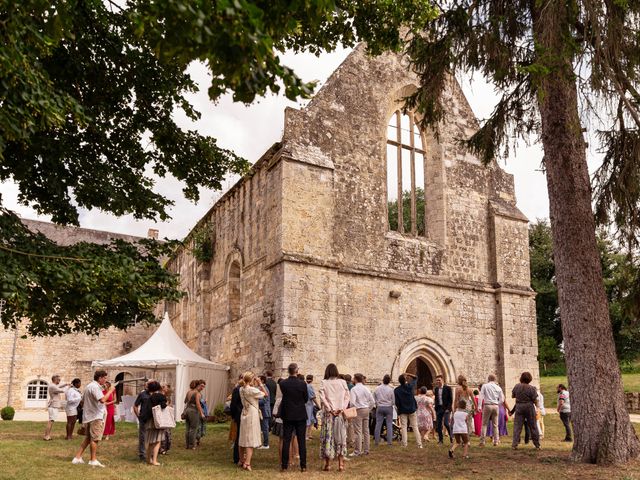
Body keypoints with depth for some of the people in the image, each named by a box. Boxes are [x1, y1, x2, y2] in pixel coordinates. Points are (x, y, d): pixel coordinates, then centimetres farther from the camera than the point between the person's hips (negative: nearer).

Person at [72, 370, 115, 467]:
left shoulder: (89, 386, 17)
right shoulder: (95, 387, -17)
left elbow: (83, 401, 23)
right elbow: (102, 399, -30)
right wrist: (110, 391, -19)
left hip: (88, 416, 10)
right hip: (96, 417, -10)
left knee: (88, 438, 17)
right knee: (95, 439, -3)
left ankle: (77, 457, 17)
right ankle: (93, 460, 3)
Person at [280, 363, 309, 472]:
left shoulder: (282, 383, -8)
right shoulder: (302, 384, -12)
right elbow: (306, 399, -1)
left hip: (287, 415, 1)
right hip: (301, 415, -1)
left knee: (286, 440, 7)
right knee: (301, 441, 5)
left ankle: (284, 465, 10)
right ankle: (303, 465, 7)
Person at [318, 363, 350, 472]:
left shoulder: (324, 383, -3)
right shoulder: (343, 382, 3)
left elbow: (322, 398, -11)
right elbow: (347, 397, -1)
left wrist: (330, 409, -10)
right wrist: (342, 408, -6)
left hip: (328, 413, -2)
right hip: (341, 413, 2)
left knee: (327, 437, 4)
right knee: (340, 436, 9)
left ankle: (328, 463, 6)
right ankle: (341, 463, 9)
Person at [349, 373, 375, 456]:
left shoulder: (354, 389, -12)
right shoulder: (366, 389, 5)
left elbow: (352, 402, -20)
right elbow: (372, 401, 6)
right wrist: (368, 409, 16)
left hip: (358, 411, -6)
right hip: (366, 410, 6)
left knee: (358, 431, -2)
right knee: (366, 431, 11)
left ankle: (357, 451, 0)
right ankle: (366, 450, 18)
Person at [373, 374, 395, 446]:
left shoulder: (377, 388, -4)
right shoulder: (391, 389, -10)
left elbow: (374, 399, 3)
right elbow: (393, 401, -4)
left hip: (379, 407, 2)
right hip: (388, 407, -2)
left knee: (378, 424, 6)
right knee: (389, 424, 4)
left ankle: (377, 440, 8)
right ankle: (389, 441, 3)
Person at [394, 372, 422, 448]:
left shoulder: (396, 390, -9)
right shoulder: (409, 386, -7)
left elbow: (396, 403, -8)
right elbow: (415, 378, 10)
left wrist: (399, 409, 8)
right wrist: (407, 374, 1)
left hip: (403, 411, -1)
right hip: (412, 410, 1)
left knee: (403, 427, 4)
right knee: (415, 427, 4)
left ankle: (404, 444, -1)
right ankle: (419, 444, 2)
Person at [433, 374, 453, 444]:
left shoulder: (447, 388, -4)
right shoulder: (436, 389, 11)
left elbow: (451, 399, -5)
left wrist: (448, 408, -13)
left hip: (446, 408, -5)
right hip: (438, 408, 5)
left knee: (446, 423, -16)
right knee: (438, 425, 3)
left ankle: (451, 436, 6)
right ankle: (440, 440, 13)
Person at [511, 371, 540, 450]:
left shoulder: (517, 387, -2)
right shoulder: (532, 388, -11)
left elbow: (513, 396, 10)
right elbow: (535, 400, -9)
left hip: (519, 407, 1)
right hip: (529, 408, -1)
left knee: (517, 426, 2)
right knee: (533, 426, 11)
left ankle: (514, 444, -5)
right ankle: (537, 444, 20)